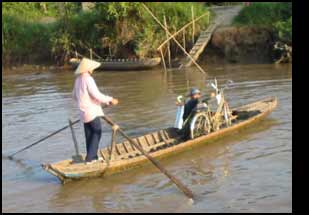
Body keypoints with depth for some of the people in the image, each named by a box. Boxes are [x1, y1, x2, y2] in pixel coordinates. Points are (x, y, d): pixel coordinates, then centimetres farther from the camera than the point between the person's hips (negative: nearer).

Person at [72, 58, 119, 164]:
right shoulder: (88, 79, -18)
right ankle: (90, 157, -5)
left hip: (84, 111, 9)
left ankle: (92, 157, 20)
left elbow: (75, 95, 22)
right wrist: (110, 100, -16)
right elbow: (96, 95, -23)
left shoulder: (78, 79, 11)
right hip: (92, 110, -9)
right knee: (97, 132, -1)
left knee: (89, 134, 13)